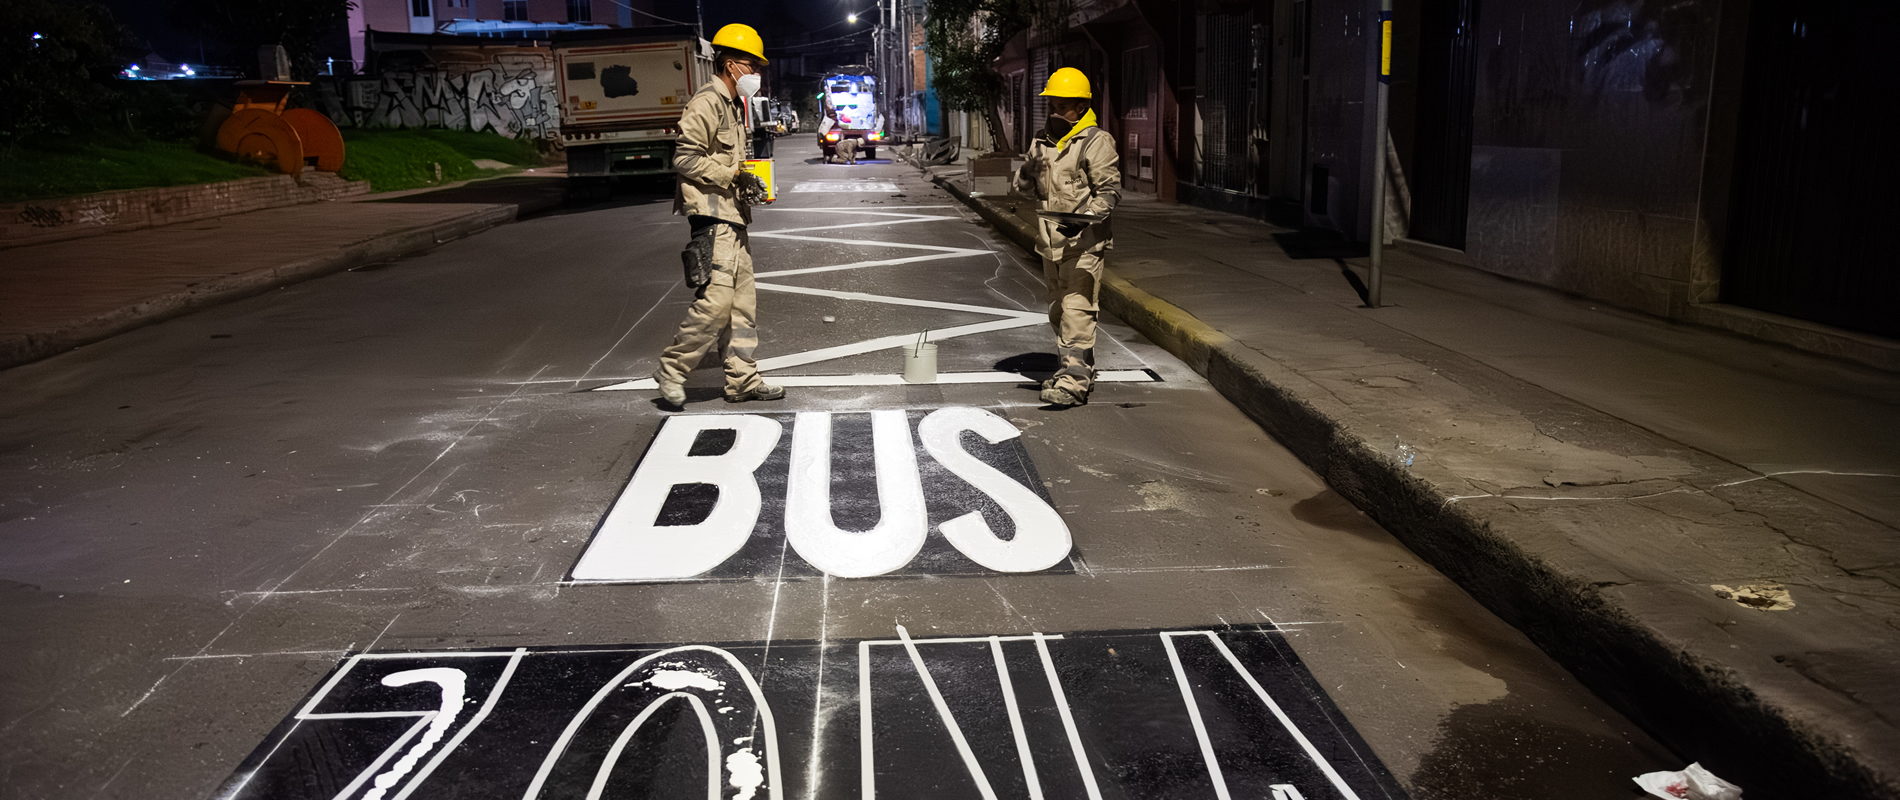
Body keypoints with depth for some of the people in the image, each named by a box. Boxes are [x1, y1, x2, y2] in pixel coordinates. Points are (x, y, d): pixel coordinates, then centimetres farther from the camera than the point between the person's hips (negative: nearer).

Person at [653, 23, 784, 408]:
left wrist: (746, 180, 13)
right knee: (715, 300, -14)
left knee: (743, 303, 9)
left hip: (732, 217, 10)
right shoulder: (707, 102, -10)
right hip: (713, 217, -10)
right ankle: (672, 370, -2)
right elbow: (686, 158, -18)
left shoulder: (730, 105, 22)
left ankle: (743, 380, 14)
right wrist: (730, 174, -18)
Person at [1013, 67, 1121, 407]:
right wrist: (1028, 173, -3)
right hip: (1051, 240, 8)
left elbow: (1110, 190, -12)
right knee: (1058, 312, 16)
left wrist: (1084, 217, -27)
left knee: (1076, 311, -14)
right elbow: (1024, 184, 21)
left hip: (1084, 242, -8)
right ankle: (1080, 370, 31)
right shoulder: (1043, 141, 14)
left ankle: (1074, 381, -14)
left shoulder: (1096, 142, -8)